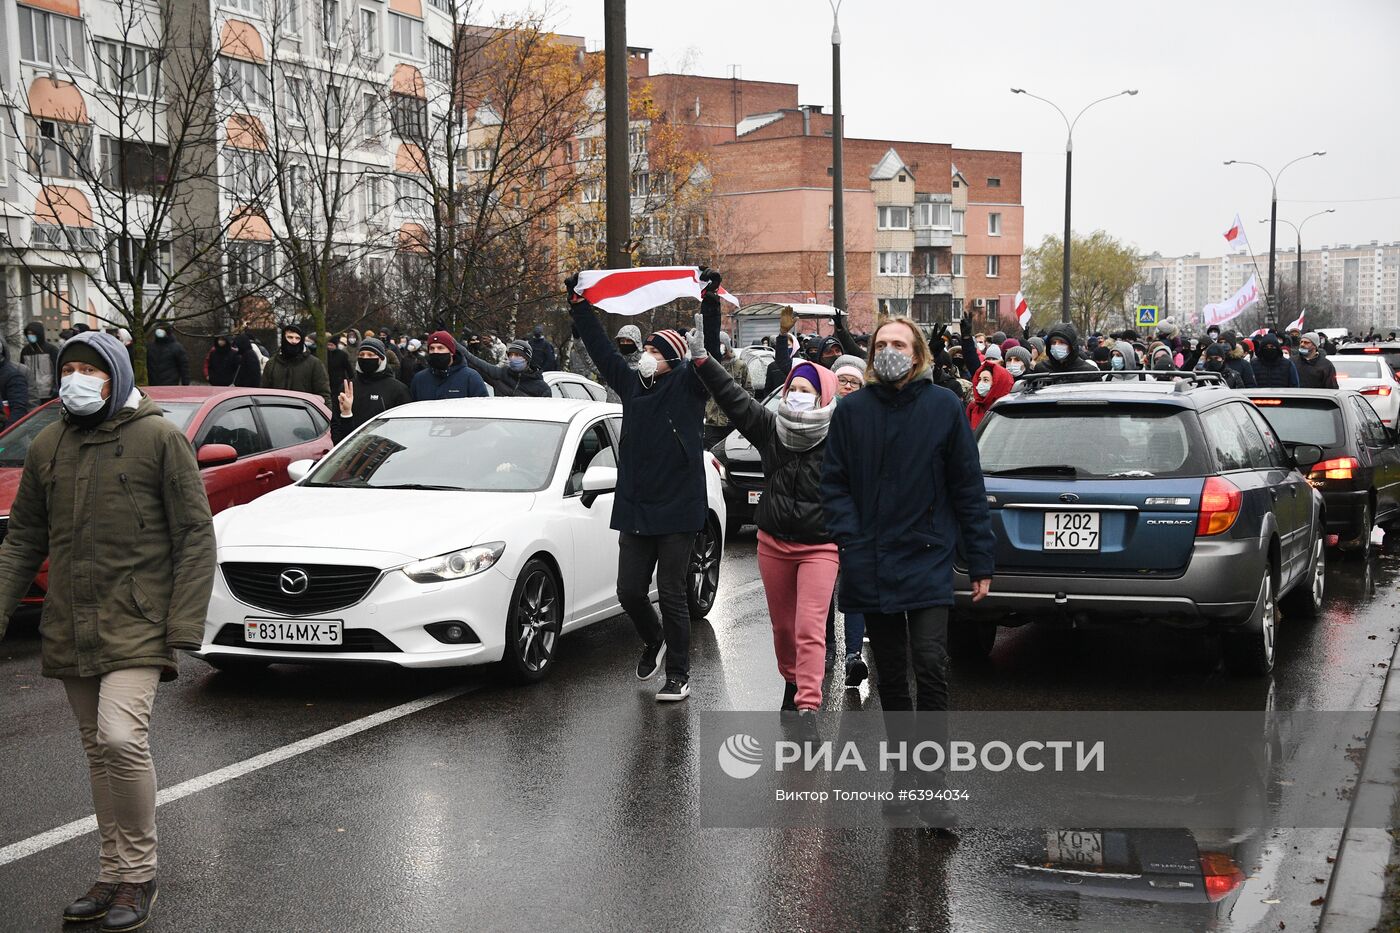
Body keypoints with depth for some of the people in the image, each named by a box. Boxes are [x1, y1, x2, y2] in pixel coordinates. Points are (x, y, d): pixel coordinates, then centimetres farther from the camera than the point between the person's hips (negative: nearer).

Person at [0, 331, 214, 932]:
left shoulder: (159, 437, -5)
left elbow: (194, 536, -6)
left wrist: (182, 630, -13)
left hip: (135, 627, -6)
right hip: (70, 631, 6)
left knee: (122, 738, -19)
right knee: (99, 751, 12)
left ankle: (137, 874, -4)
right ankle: (113, 876, 23)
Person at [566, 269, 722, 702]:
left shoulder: (687, 385, -2)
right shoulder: (632, 384, 11)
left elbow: (710, 354, -15)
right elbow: (601, 348, 16)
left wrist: (711, 304, -23)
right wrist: (579, 305, 14)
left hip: (677, 509, -5)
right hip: (634, 509, 5)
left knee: (672, 595, -1)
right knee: (630, 591, 7)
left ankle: (679, 675, 9)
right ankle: (654, 641, 37)